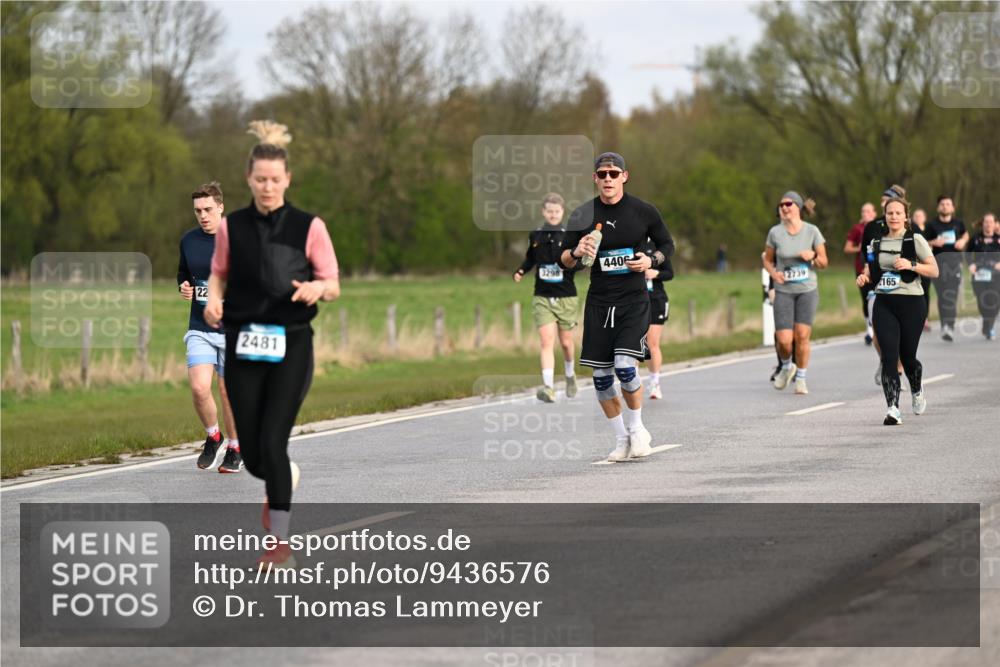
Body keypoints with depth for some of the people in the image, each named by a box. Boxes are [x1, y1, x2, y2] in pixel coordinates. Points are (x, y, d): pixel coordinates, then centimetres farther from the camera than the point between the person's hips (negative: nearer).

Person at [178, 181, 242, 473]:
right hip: (199, 329, 3)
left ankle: (234, 449, 25)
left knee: (229, 392, 5)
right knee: (199, 388, -13)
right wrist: (184, 287, 1)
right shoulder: (188, 240, 6)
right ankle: (213, 438, 13)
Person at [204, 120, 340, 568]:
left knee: (273, 443, -13)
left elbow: (333, 286, 1)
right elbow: (219, 274, 16)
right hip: (243, 345, 3)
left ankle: (281, 543, -5)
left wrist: (317, 288, -22)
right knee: (251, 451, 3)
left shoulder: (309, 227, -3)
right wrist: (213, 299, -7)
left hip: (291, 345, -3)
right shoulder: (232, 227, 3)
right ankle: (279, 483, 40)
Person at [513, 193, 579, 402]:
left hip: (566, 297, -1)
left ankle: (570, 375, 39)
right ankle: (548, 387, -19)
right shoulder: (535, 236, 4)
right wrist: (521, 271, 3)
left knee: (566, 343, 11)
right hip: (542, 298, 1)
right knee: (547, 341, -12)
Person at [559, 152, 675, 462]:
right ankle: (621, 439, 17)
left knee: (625, 366, -18)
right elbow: (564, 259, 8)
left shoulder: (643, 211, -1)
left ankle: (636, 429, 6)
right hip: (598, 302, 3)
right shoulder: (583, 215, 2)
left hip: (634, 300, -3)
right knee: (601, 375, 0)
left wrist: (651, 261, -8)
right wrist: (577, 253, -14)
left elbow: (667, 244, 12)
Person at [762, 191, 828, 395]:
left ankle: (800, 378, 11)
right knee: (784, 340, -9)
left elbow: (823, 262, 4)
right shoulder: (775, 233, -2)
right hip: (783, 291, 0)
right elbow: (767, 260, 9)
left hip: (807, 290, 0)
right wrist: (774, 273, -11)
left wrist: (813, 257, -17)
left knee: (802, 336, -6)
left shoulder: (812, 231, -3)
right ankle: (786, 367, 24)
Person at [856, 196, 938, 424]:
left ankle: (917, 393, 38)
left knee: (907, 356, 6)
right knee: (889, 356, -11)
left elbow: (934, 270, -4)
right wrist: (864, 277, -2)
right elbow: (870, 271, 21)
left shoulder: (915, 240, -2)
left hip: (911, 303, -3)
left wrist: (911, 265, -19)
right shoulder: (876, 243, 10)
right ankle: (893, 409, -15)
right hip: (884, 303, 3)